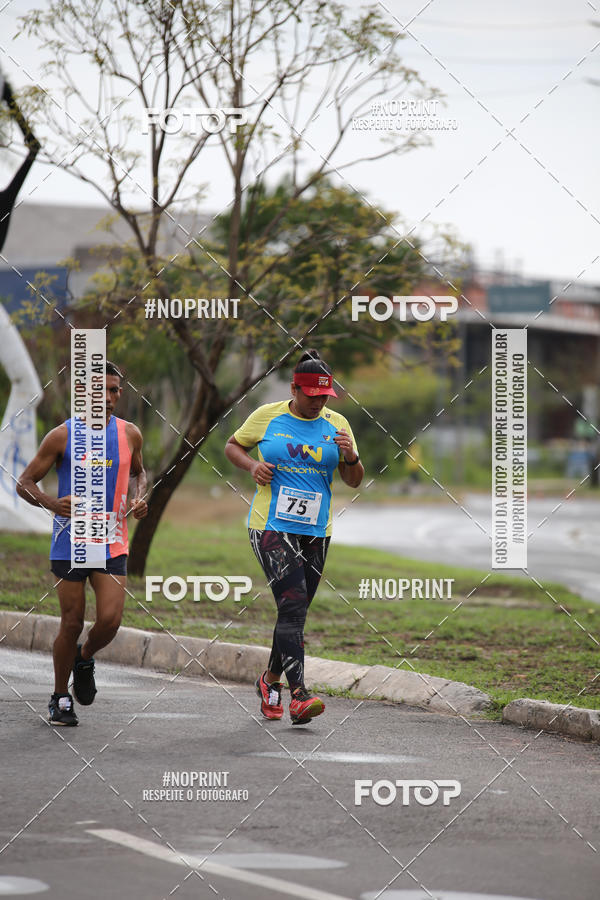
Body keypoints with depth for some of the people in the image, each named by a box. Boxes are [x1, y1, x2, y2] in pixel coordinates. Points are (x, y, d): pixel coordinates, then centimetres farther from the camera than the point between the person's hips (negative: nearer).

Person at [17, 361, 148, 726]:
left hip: (112, 542, 2)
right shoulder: (62, 436, -5)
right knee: (72, 623, 0)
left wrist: (140, 498, 2)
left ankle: (85, 659, 22)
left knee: (110, 620, -12)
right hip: (70, 542, -2)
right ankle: (60, 698, 18)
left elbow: (138, 473, 24)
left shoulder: (130, 434, 4)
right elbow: (25, 482, 0)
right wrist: (51, 503, -20)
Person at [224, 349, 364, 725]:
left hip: (315, 531, 4)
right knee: (293, 604, -18)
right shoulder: (267, 416, -1)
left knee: (295, 615, 9)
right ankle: (299, 694, -24)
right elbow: (233, 446, 14)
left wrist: (351, 457, -12)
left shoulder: (336, 424, 6)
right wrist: (252, 465, -7)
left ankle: (271, 679, 33)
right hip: (271, 525, -4)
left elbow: (354, 481, 9)